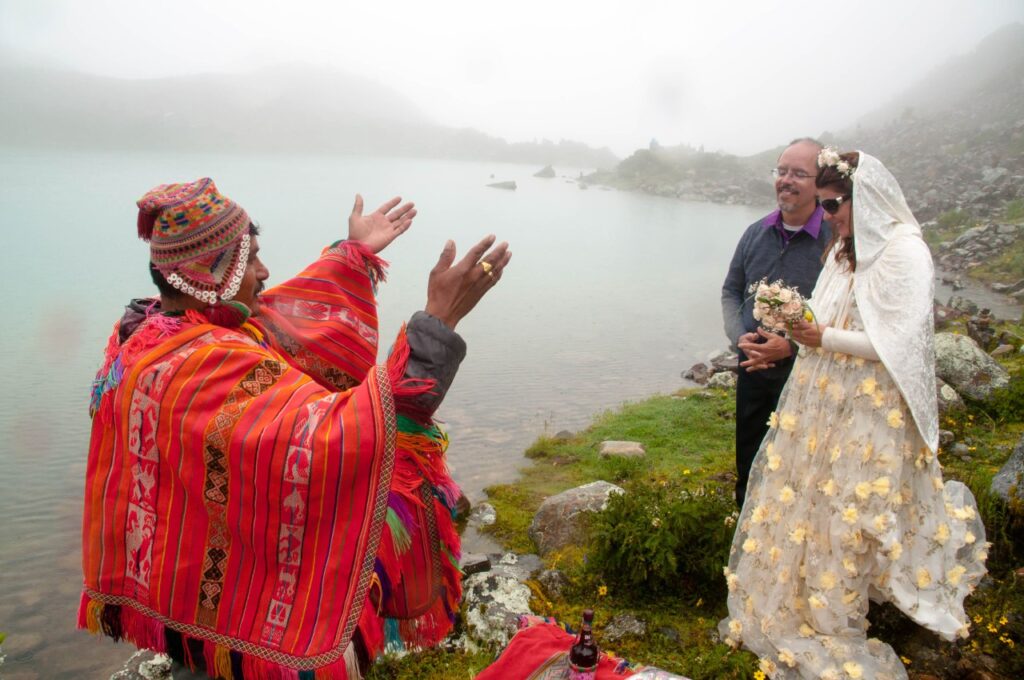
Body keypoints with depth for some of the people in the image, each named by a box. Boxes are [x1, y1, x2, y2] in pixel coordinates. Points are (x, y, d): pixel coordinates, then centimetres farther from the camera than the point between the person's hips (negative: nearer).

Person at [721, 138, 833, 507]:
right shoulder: (756, 232, 4)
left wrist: (791, 346, -22)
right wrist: (739, 337, -7)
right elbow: (731, 291, 11)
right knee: (747, 465, 19)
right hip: (752, 370, 5)